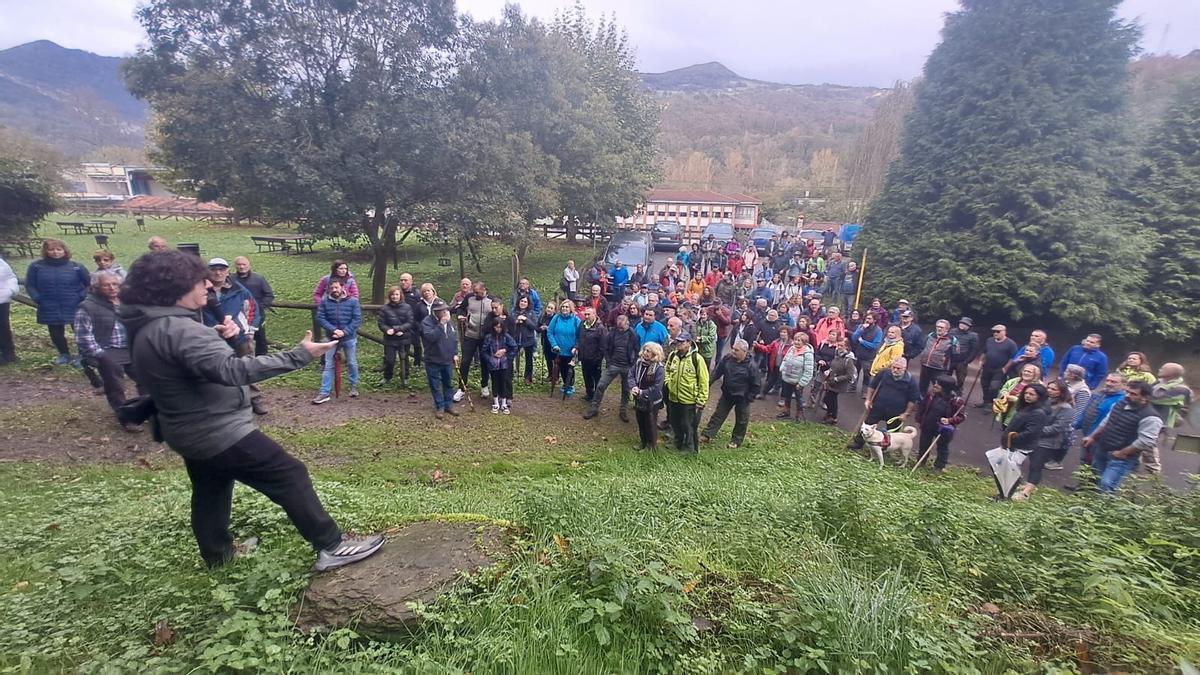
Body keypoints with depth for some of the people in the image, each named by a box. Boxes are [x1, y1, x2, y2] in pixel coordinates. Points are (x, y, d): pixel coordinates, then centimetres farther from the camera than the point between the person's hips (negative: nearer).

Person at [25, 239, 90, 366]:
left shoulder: (76, 266, -4)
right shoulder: (36, 266, 0)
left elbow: (89, 283, 4)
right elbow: (30, 285, 7)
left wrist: (81, 297, -8)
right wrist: (38, 299, -5)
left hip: (75, 308, -2)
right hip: (50, 309, 2)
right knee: (56, 333, 13)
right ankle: (64, 354, 33)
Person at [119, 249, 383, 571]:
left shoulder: (147, 328, 5)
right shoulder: (176, 329, -28)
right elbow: (232, 370, -41)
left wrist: (216, 338, 1)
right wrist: (299, 356, -44)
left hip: (189, 432, 11)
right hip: (219, 432, -10)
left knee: (210, 491, 27)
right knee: (290, 476, -6)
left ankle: (217, 552, 46)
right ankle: (331, 546, -2)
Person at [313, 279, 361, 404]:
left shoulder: (353, 301, -7)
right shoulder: (325, 302, -2)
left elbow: (357, 319, -10)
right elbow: (320, 318, -6)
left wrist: (344, 332, -19)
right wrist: (334, 330, -19)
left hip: (349, 338, -1)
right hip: (332, 338, 1)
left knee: (352, 363, 12)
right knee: (328, 365, 3)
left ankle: (354, 387, 32)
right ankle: (324, 393, 7)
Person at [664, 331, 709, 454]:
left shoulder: (696, 358, -17)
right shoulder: (672, 355, 0)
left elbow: (703, 381, -14)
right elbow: (666, 369, 21)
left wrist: (701, 401, -14)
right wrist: (667, 382, 4)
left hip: (689, 401, -6)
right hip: (673, 398, 6)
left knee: (689, 426, 7)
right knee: (675, 424, 21)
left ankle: (690, 449, 25)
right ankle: (678, 444, 42)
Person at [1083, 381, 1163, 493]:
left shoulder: (1150, 417, -22)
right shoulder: (1121, 404, 4)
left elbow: (1145, 442, -27)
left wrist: (1122, 453, -20)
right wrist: (1092, 437, 15)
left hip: (1121, 459, -8)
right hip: (1101, 450, 8)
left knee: (1107, 486, -14)